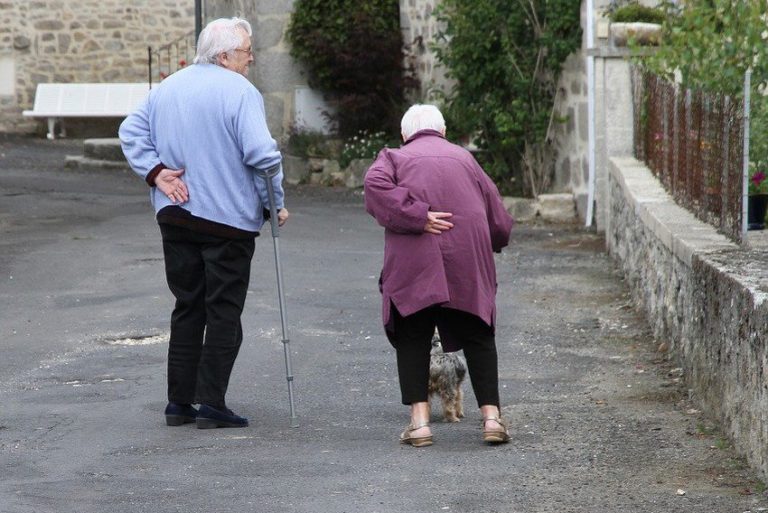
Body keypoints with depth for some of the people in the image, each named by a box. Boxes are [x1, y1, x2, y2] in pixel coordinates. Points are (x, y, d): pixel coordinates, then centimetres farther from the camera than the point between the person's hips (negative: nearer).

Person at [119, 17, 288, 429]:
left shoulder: (167, 88, 11)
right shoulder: (240, 93, -12)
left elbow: (131, 132, 11)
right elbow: (261, 153, -19)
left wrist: (156, 172, 3)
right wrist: (276, 203, -8)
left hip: (175, 217, 6)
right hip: (229, 219, -6)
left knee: (187, 308, 14)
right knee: (224, 313, 1)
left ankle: (179, 402, 13)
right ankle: (211, 404, -2)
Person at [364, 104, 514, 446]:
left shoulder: (395, 157, 14)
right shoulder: (464, 158, 20)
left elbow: (376, 186, -10)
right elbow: (499, 219, 18)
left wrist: (417, 216, -13)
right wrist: (488, 245, 36)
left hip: (413, 263, -2)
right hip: (469, 260, 2)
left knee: (412, 338, 6)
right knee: (478, 337, 10)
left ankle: (419, 420, -3)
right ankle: (491, 417, 3)